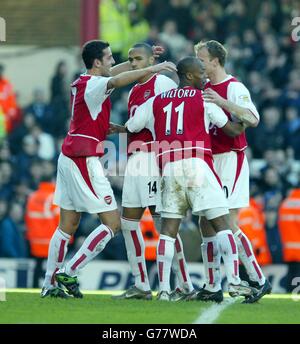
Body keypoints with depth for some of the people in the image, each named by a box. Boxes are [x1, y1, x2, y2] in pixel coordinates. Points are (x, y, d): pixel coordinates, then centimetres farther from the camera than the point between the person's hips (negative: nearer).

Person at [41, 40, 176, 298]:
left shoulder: (83, 82, 16)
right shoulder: (93, 84, -12)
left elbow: (113, 73, 33)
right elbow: (115, 81, -35)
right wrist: (151, 69, -38)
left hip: (69, 158, 10)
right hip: (85, 159, -10)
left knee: (68, 226, 12)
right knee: (112, 223, -6)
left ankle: (49, 285, 11)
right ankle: (69, 273, -9)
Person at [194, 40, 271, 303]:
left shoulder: (234, 88, -10)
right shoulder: (204, 88, 14)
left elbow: (253, 119, -24)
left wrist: (223, 102, -31)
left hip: (230, 160, -8)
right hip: (209, 161, 8)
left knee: (228, 224, -12)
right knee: (207, 224, 6)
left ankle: (259, 281, -4)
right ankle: (212, 286, 10)